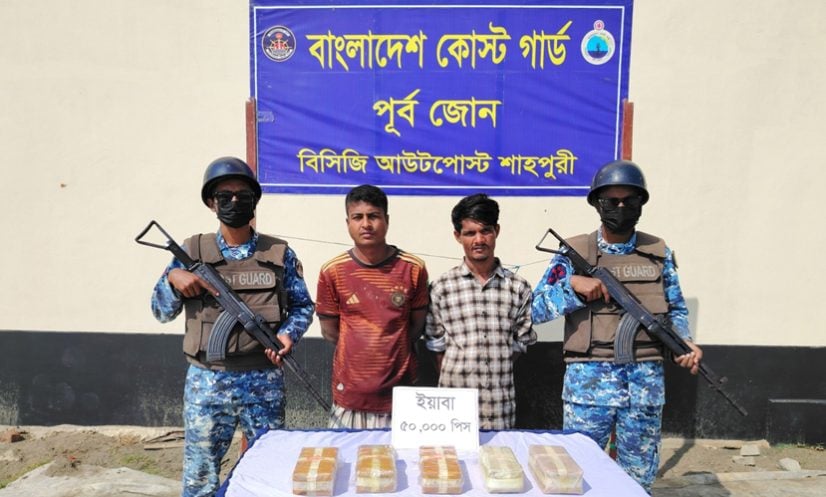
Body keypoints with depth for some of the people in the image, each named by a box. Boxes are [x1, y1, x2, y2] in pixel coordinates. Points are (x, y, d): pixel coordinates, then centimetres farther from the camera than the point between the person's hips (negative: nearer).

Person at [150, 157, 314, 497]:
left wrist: (288, 333, -13)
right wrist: (172, 277, -12)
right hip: (206, 382, 0)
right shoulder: (192, 251, 2)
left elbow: (303, 306, 6)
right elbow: (161, 312, 6)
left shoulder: (279, 254, 0)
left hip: (263, 382, 0)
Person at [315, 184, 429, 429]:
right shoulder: (332, 272, -5)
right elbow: (329, 331, 4)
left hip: (399, 393, 0)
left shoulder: (413, 268, -4)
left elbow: (416, 326, 7)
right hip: (350, 395, 0)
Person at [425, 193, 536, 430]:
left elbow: (520, 343, 8)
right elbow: (437, 345, 3)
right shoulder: (442, 287, -1)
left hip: (501, 405, 1)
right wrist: (451, 383, 0)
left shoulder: (518, 287, 3)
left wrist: (497, 372, 5)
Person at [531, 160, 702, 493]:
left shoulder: (659, 253, 5)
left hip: (646, 382, 3)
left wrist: (685, 342, -6)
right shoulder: (574, 252, -3)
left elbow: (676, 309, 12)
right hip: (589, 381, -2)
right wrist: (572, 285, -19)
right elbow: (535, 309, -5)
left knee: (639, 479, 17)